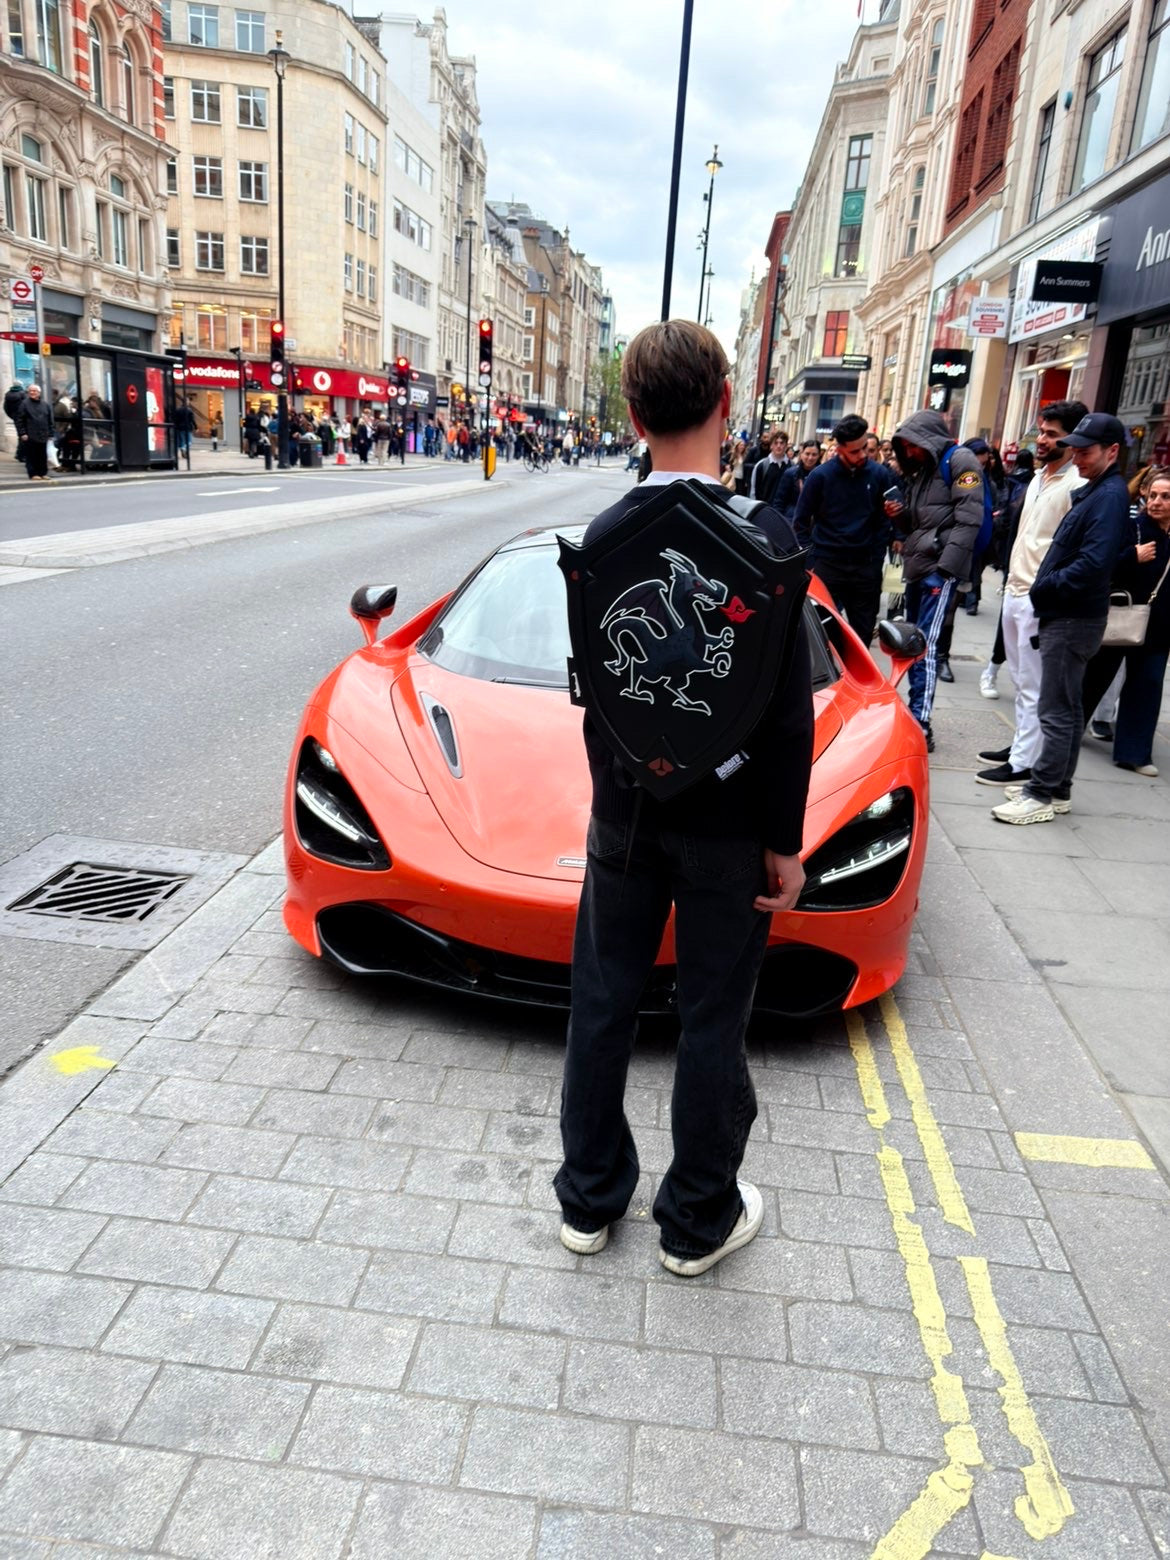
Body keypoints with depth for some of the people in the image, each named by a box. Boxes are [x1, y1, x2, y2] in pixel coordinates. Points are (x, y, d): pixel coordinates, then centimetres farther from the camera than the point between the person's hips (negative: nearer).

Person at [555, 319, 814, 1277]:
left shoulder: (603, 536, -5)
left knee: (603, 1002, 16)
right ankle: (698, 1221, 29)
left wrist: (615, 792, 13)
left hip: (625, 812, 4)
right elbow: (788, 712, -16)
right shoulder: (765, 538, -18)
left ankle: (591, 1199, 33)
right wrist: (785, 839, -6)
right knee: (712, 1021, 11)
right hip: (728, 824, -3)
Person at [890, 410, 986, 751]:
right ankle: (913, 712, 19)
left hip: (940, 568, -9)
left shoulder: (960, 461, -5)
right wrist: (899, 514, 4)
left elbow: (969, 519, -14)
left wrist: (945, 566, -21)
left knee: (925, 645, -13)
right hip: (916, 568, 9)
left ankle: (921, 725, -14)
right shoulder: (922, 469, 21)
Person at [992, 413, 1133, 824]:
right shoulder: (1091, 491, 15)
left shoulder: (1110, 496, -15)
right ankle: (1057, 788, 24)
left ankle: (1042, 796, -1)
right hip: (1064, 615, 10)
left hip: (1074, 619, -10)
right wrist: (1045, 588, 6)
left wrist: (1046, 588, -16)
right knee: (1066, 708, 15)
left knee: (1057, 710, -6)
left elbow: (1094, 563, -25)